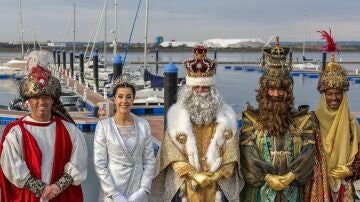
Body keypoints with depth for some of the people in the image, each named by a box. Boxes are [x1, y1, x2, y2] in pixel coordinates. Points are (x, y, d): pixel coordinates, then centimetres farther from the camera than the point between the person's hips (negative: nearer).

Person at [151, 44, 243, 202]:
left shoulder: (225, 118, 2)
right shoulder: (178, 117, 0)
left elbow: (231, 156, 0)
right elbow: (172, 154, -5)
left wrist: (215, 176, -11)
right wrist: (193, 175, -14)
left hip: (216, 188, 1)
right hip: (185, 186, 0)